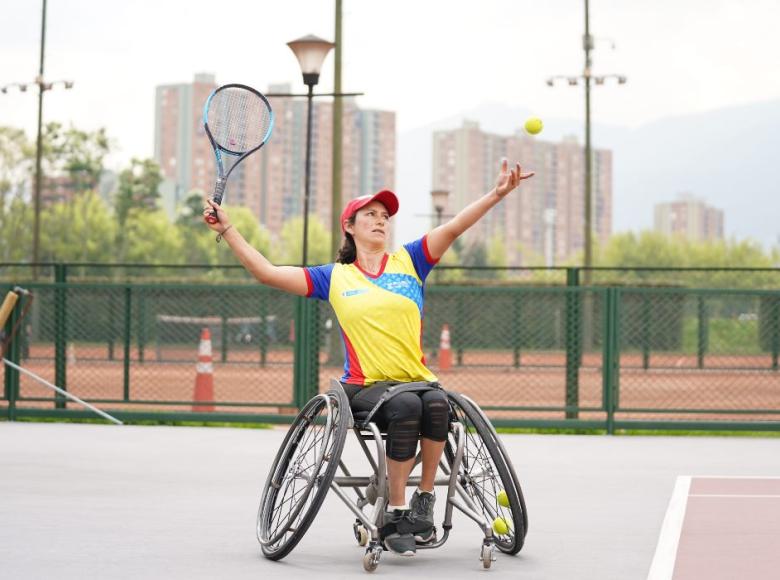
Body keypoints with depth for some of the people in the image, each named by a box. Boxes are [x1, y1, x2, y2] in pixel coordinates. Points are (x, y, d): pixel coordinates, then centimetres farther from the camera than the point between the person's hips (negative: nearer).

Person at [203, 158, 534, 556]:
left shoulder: (409, 262, 13)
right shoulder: (333, 277, 12)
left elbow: (453, 228, 0)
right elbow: (267, 273, 10)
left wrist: (497, 194, -13)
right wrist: (227, 230, 6)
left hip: (417, 379, 1)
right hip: (364, 386, -1)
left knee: (437, 403, -33)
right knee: (406, 406, -34)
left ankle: (424, 503, -19)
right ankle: (395, 513, -26)